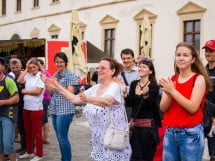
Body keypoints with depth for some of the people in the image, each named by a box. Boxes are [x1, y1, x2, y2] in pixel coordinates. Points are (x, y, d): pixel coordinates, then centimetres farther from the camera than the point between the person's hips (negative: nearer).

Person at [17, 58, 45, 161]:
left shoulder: (41, 76, -8)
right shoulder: (28, 76, 8)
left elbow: (38, 91, -15)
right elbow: (19, 81, -5)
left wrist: (26, 91, -4)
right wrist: (26, 70, -1)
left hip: (36, 108, -6)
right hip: (26, 107, 6)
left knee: (37, 131, 2)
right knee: (28, 130, 15)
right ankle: (29, 152, 28)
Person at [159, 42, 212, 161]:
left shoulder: (199, 79, -6)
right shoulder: (171, 80, 8)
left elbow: (192, 107, -16)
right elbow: (163, 108, 2)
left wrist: (173, 91, -19)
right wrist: (168, 94, -17)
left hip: (191, 134, -5)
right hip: (170, 132, 5)